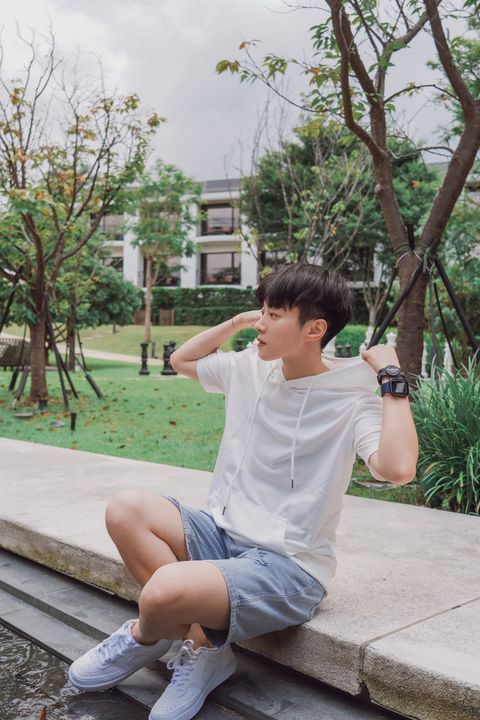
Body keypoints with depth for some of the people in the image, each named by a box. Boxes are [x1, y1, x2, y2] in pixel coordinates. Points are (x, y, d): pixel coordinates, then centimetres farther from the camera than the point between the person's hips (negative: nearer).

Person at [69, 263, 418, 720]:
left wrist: (393, 380, -24)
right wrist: (236, 322, 11)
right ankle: (202, 648, -7)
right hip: (222, 533, 7)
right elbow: (181, 360, 23)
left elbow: (398, 469, -33)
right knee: (127, 510, -16)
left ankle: (145, 638, 10)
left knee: (163, 592, -31)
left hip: (288, 566, -7)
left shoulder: (349, 402, -14)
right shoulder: (249, 369, 5)